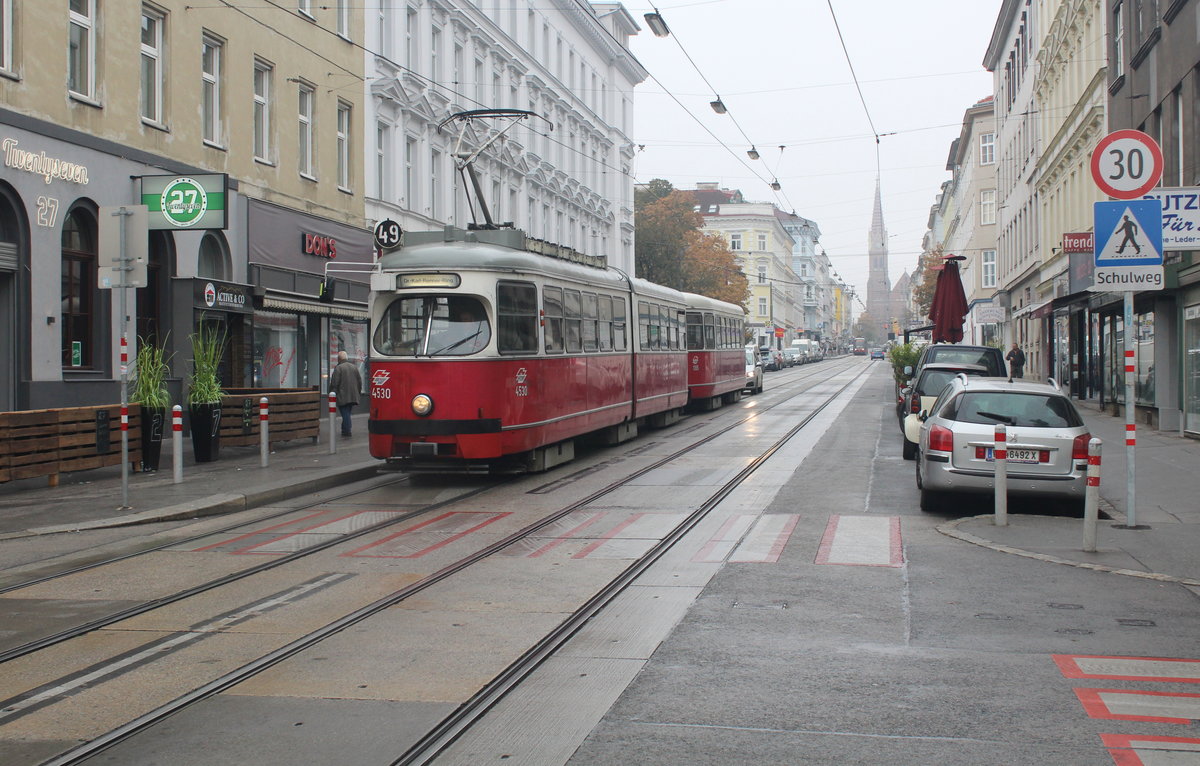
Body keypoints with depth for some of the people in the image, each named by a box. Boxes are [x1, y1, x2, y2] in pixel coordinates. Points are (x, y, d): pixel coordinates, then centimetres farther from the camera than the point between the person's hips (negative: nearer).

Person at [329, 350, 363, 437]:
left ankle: (347, 432, -8)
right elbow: (360, 381, 14)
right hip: (353, 396, 6)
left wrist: (331, 394, -4)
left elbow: (334, 384, -12)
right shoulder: (354, 367, 10)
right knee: (347, 413, 15)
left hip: (342, 397, -6)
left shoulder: (338, 368, -10)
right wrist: (357, 392, 22)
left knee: (345, 414, -5)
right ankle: (345, 431, 19)